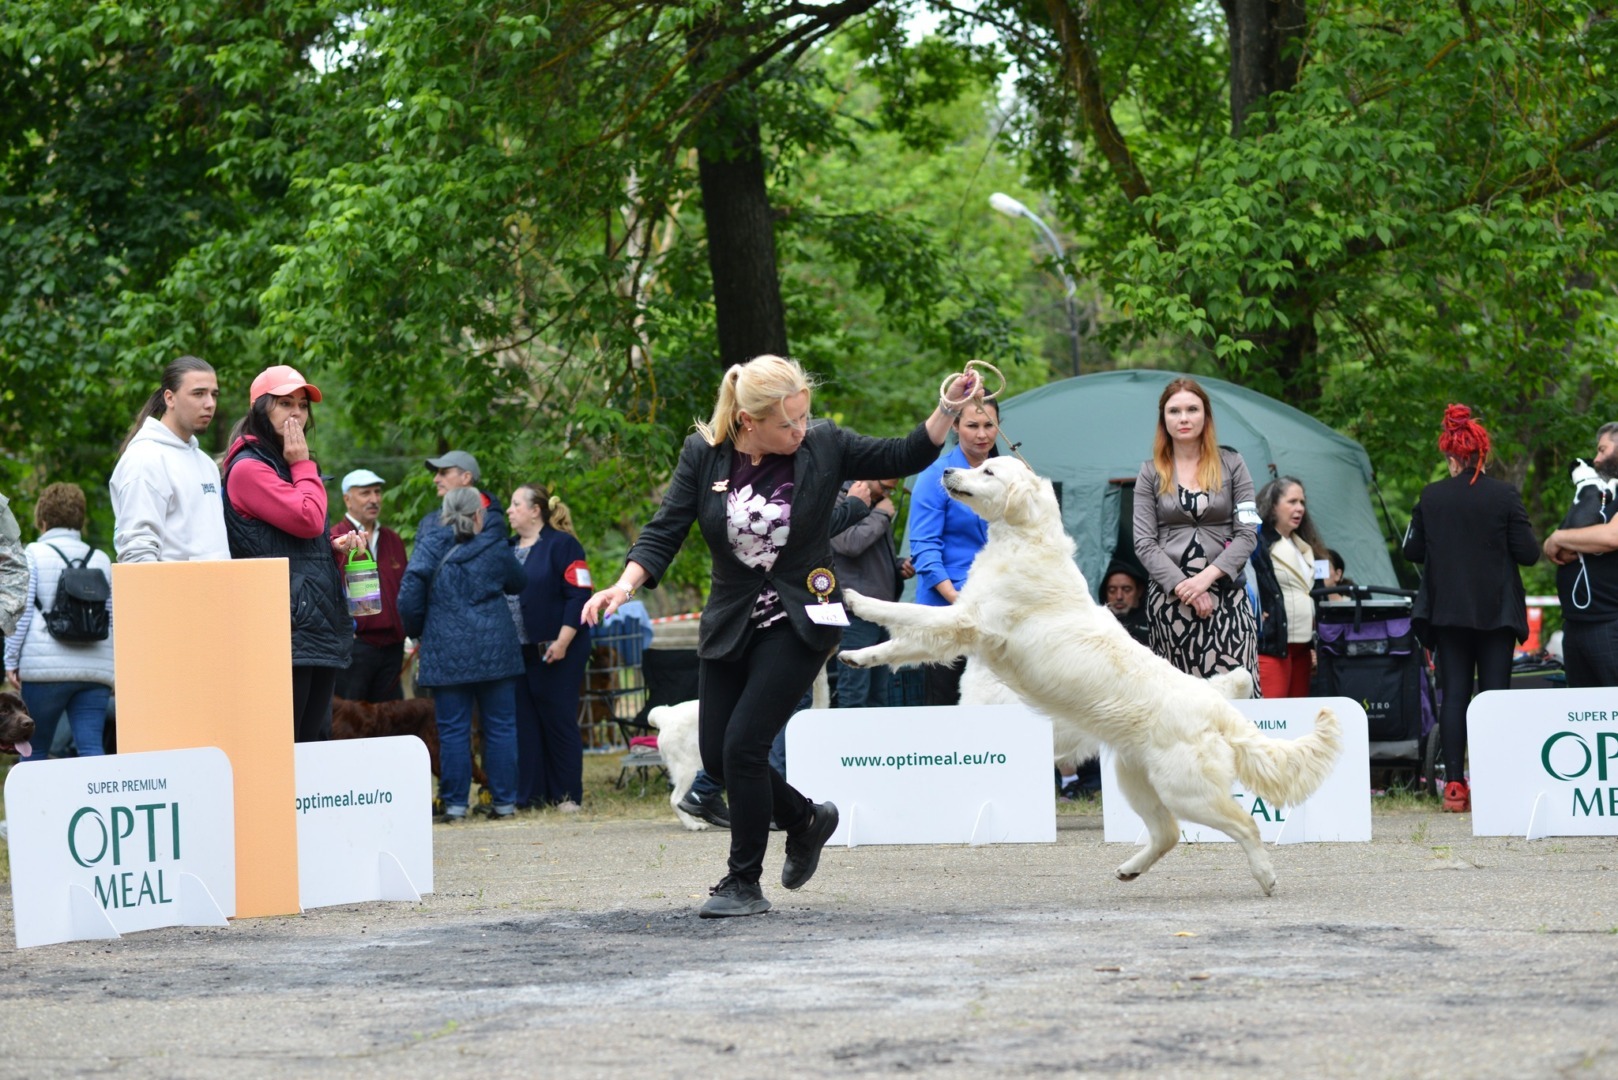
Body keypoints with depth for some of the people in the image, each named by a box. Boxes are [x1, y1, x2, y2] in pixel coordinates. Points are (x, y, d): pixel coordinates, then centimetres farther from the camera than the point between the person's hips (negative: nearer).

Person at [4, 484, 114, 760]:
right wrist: (115, 669, 20)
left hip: (47, 667, -3)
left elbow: (20, 611, -3)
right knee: (91, 746, -4)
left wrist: (11, 660, 2)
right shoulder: (101, 560, 14)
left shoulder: (33, 555, 3)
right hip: (95, 669, 3)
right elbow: (113, 617, 15)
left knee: (36, 749, 7)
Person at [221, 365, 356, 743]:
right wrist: (303, 467, -3)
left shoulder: (291, 466, 22)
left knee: (314, 740, 7)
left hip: (321, 625, 9)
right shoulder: (248, 468, -7)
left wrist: (336, 547, 8)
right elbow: (307, 519, -17)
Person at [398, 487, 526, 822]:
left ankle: (455, 804, 1)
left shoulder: (429, 547, -1)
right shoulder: (494, 548, 2)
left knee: (453, 730, 2)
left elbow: (410, 594, -7)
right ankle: (504, 801, 8)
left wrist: (416, 631, 8)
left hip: (445, 653, 0)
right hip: (495, 652, 1)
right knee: (500, 726, 7)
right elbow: (519, 584, 18)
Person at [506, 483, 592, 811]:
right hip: (517, 651, 7)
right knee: (523, 723, 5)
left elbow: (579, 595, -12)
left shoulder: (562, 545, -6)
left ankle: (566, 795, 4)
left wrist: (562, 642, -17)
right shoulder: (508, 549, 15)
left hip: (556, 652, -7)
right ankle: (528, 795, 8)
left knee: (559, 722, -2)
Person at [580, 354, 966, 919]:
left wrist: (948, 408, -14)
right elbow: (666, 531, -6)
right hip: (730, 623, 4)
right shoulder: (704, 454, -6)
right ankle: (807, 819, 31)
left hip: (799, 621, -4)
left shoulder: (823, 445, -9)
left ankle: (744, 883, 0)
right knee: (716, 755, 4)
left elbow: (904, 457, 0)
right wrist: (625, 584, -22)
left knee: (744, 744, -14)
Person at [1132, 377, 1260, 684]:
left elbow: (1247, 534, 2)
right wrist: (1183, 586, -9)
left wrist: (1206, 577, -10)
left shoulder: (1231, 464, 8)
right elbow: (1144, 543, 3)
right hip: (1168, 598, 0)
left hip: (1226, 594, 0)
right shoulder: (1151, 473, 9)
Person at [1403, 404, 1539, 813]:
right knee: (1495, 692, 2)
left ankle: (1454, 784, 0)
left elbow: (1412, 551, 3)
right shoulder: (1504, 495, -9)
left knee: (1453, 694, 5)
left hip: (1448, 610, 1)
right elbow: (1528, 553, -8)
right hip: (1496, 611, -1)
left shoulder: (1430, 497, -4)